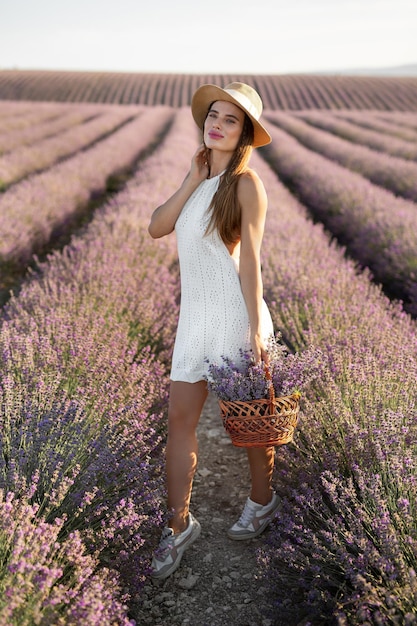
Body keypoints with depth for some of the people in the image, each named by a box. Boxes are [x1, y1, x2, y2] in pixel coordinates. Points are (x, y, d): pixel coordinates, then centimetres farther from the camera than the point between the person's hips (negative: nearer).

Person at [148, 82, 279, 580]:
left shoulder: (245, 183, -7)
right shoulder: (199, 179, 12)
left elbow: (250, 258, -13)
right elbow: (156, 228, 0)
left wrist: (255, 329, -15)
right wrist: (191, 181, -6)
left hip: (235, 315, -6)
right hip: (195, 316, 6)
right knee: (179, 419, 5)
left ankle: (262, 501, 35)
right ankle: (180, 525, 19)